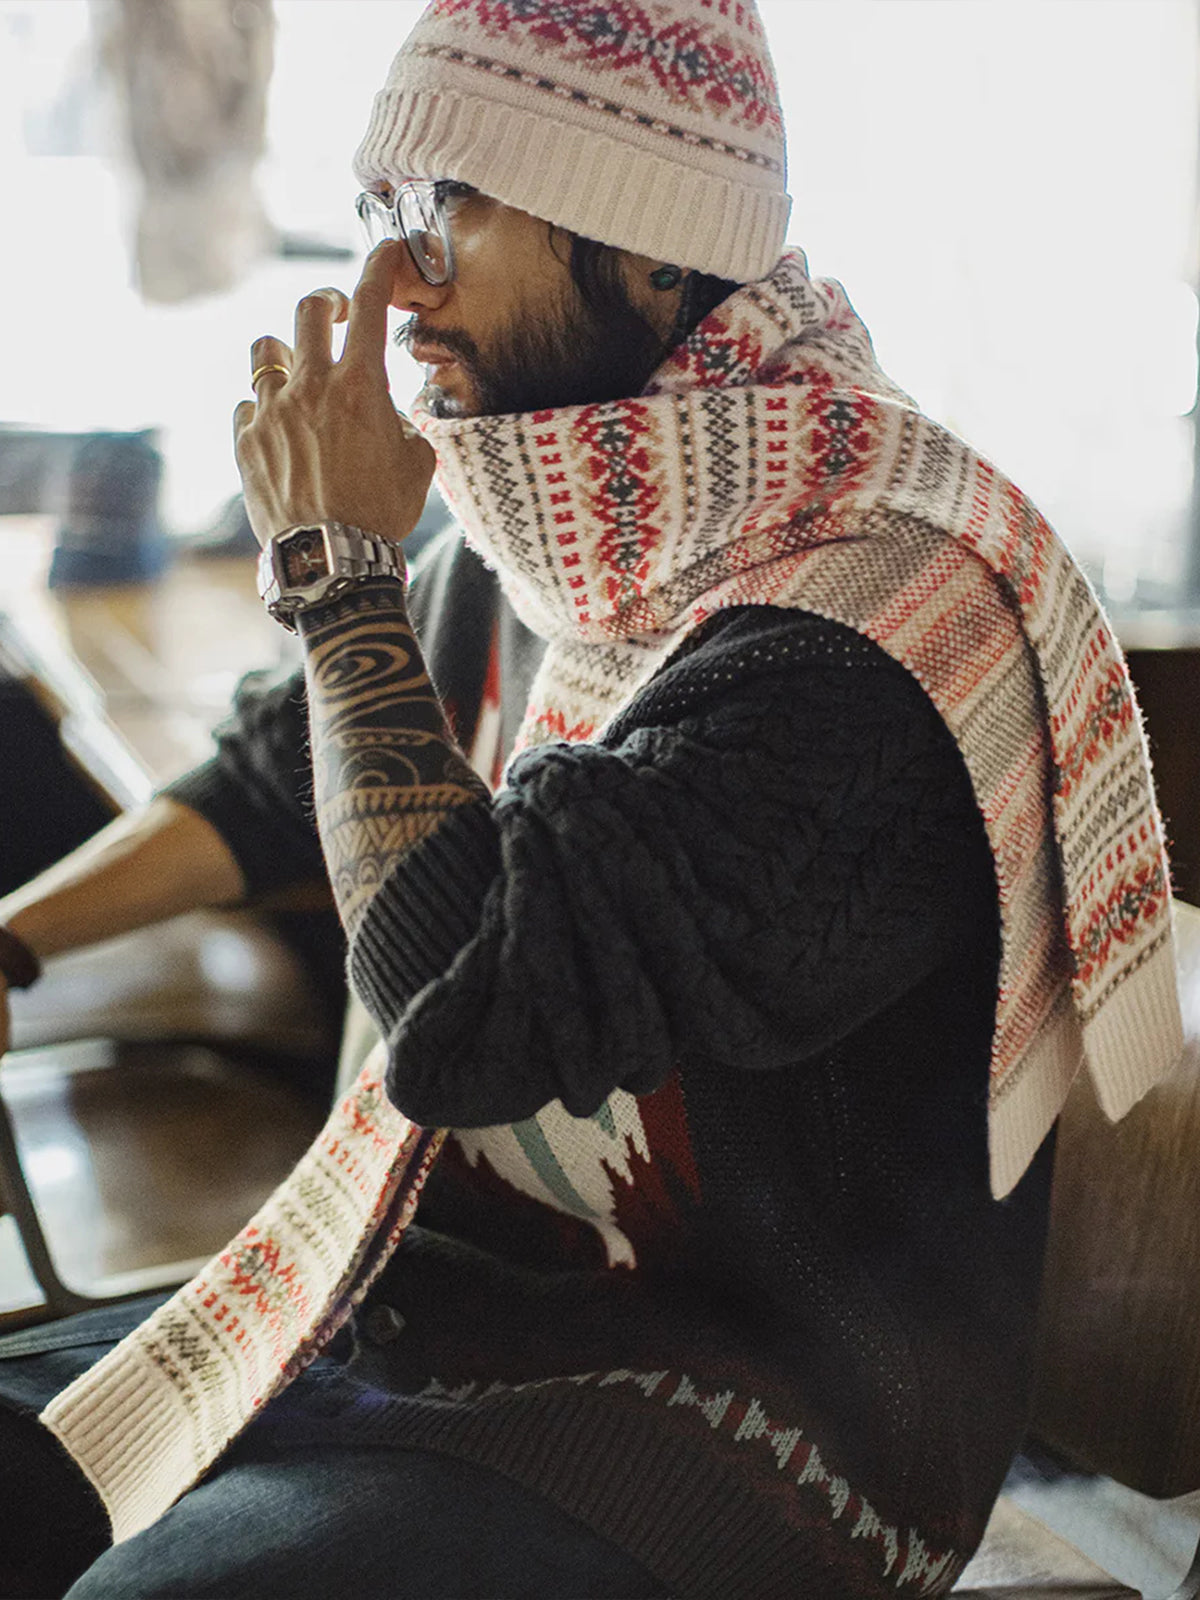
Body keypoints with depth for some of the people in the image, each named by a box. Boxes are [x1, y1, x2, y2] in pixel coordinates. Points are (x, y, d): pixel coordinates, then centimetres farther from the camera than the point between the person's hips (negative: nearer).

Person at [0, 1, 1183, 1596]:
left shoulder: (875, 625, -23)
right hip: (445, 1298, 8)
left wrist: (338, 565, -19)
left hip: (749, 1406, -8)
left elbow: (465, 1011, -29)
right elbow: (277, 782, 22)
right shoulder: (528, 563, 5)